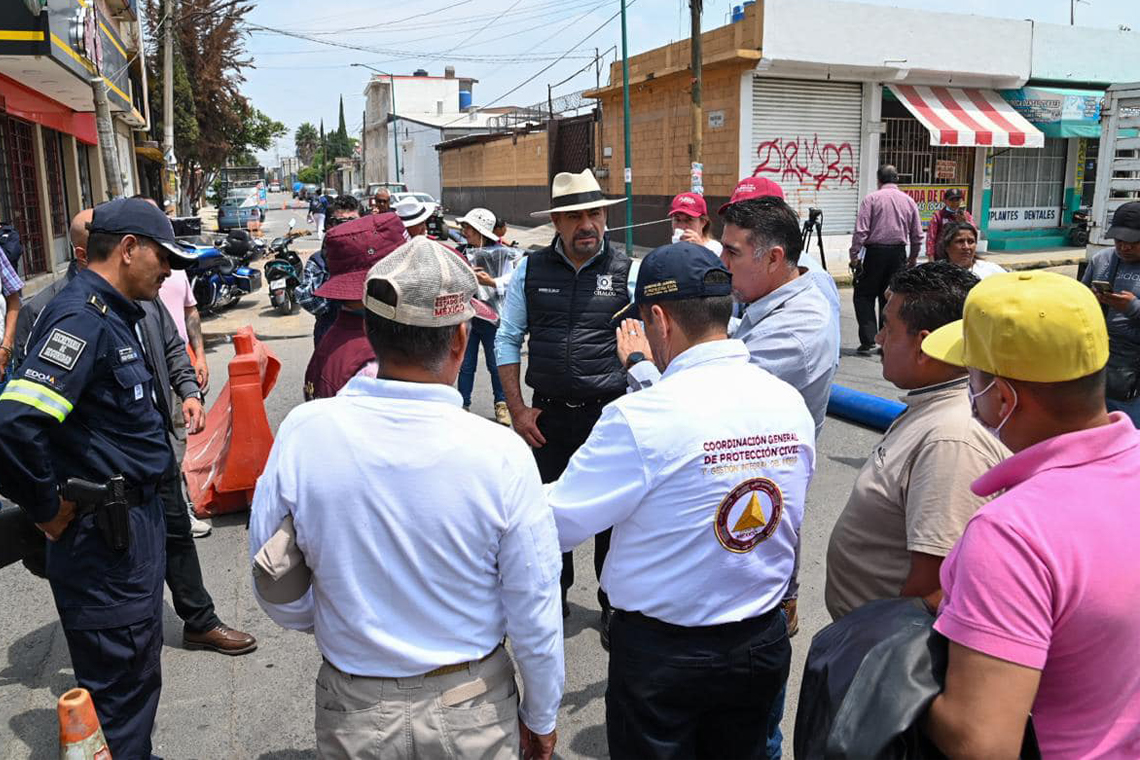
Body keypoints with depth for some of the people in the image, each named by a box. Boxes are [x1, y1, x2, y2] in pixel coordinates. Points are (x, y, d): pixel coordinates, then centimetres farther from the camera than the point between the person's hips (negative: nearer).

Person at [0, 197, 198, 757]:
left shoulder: (114, 314, 10)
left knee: (139, 676, 24)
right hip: (105, 541, -10)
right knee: (119, 693, 5)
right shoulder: (80, 317, -22)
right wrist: (50, 512, -20)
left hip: (135, 523, 10)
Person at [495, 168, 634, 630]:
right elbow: (507, 340, 7)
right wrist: (517, 410, 2)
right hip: (547, 415, 2)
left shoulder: (628, 273, -4)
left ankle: (614, 607, 30)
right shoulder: (530, 270, 1)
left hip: (610, 414, -2)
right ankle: (553, 598, 36)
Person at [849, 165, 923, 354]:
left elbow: (861, 231, -11)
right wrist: (913, 257, 22)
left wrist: (854, 255, -5)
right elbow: (918, 235, 10)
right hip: (898, 253, 4)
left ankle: (868, 340, -7)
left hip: (875, 252, -4)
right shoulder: (909, 201, 8)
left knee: (864, 296, 4)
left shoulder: (871, 199, -4)